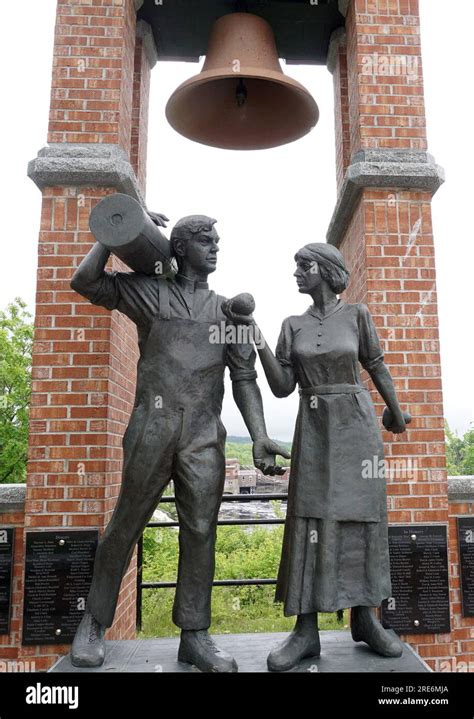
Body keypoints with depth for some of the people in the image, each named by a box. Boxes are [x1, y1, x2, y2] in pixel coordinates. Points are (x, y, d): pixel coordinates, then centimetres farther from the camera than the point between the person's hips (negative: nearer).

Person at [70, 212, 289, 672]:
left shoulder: (228, 310, 14)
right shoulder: (147, 291, 10)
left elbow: (243, 378, 8)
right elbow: (85, 281, 1)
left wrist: (259, 438, -4)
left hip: (205, 434, 2)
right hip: (152, 426, -2)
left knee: (200, 531, 2)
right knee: (126, 525, 7)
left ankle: (194, 635, 13)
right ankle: (94, 622, 24)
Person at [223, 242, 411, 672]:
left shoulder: (356, 314, 1)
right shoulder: (293, 325, 6)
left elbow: (376, 366, 11)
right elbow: (282, 388, -2)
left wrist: (396, 413, 22)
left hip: (357, 425, -1)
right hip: (314, 430, 1)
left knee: (361, 515, 2)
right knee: (311, 519, -6)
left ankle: (364, 619, 17)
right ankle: (306, 630, 0)